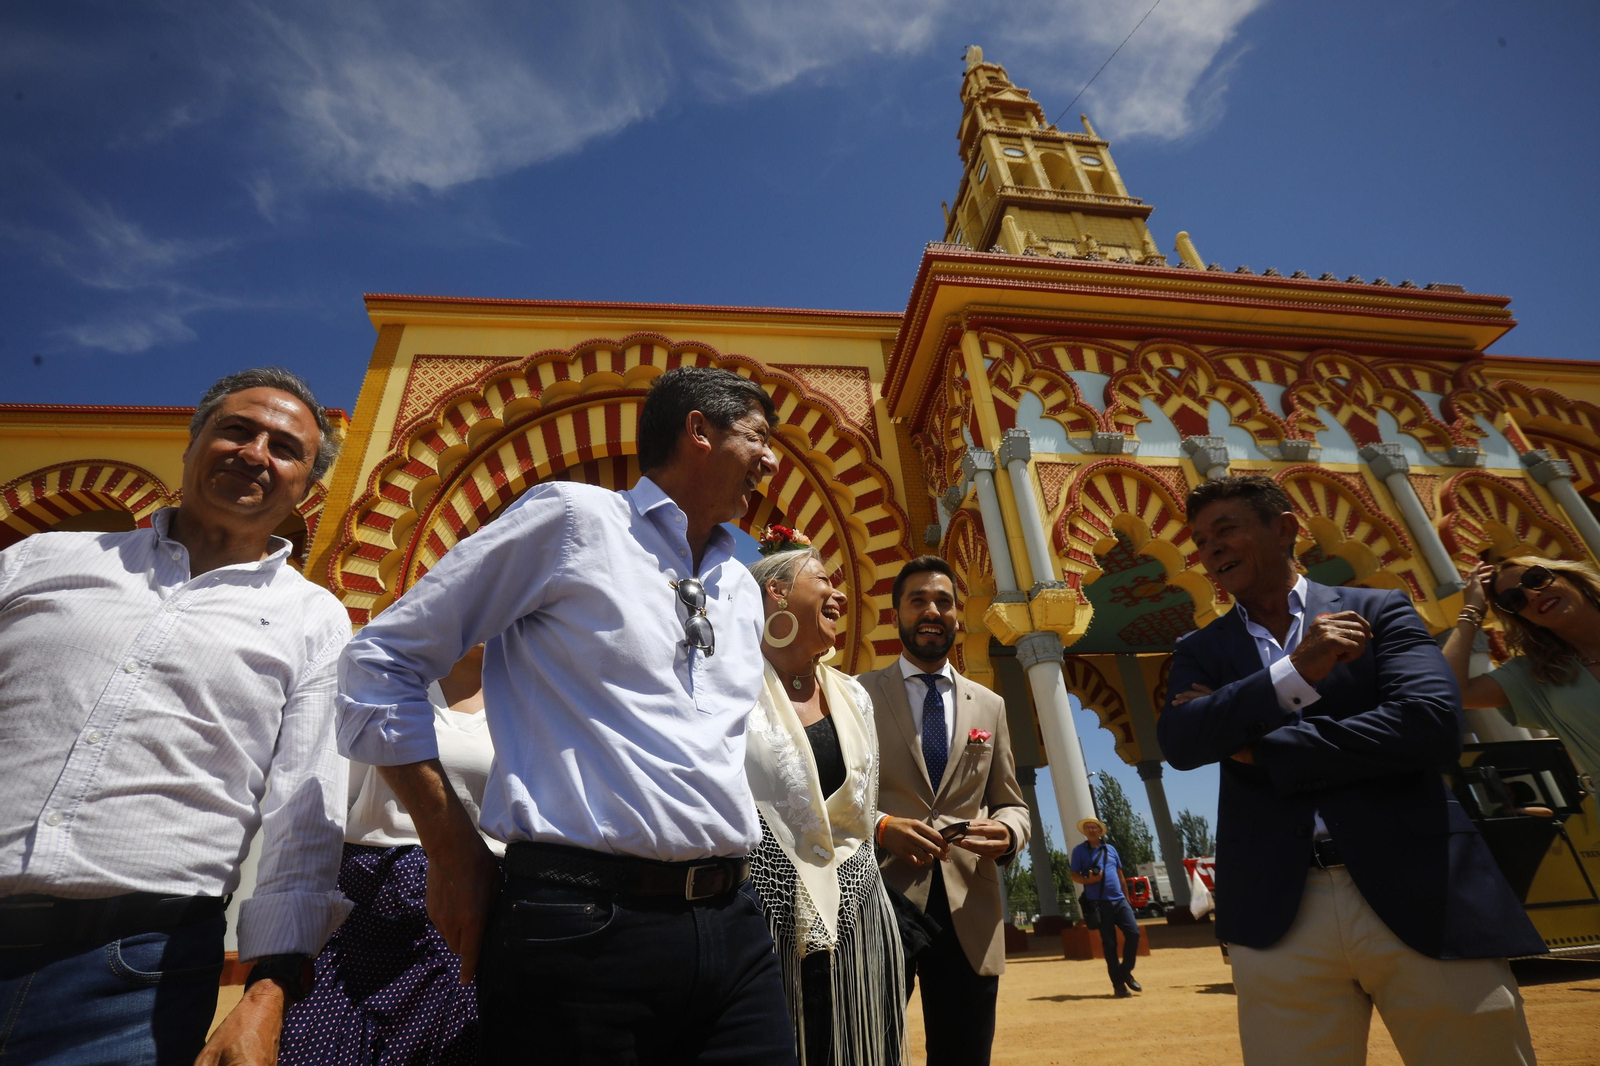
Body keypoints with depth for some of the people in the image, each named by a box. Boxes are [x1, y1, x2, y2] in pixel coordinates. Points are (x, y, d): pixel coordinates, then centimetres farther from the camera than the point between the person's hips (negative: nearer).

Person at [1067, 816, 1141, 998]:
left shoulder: (1110, 848, 11)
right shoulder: (1079, 851, 0)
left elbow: (1120, 875, 16)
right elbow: (1074, 875, -2)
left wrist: (1126, 898, 14)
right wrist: (1088, 880, -22)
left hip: (1119, 900, 3)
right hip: (1099, 903, -3)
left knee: (1133, 933, -7)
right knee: (1109, 943, -1)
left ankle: (1126, 972, 14)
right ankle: (1118, 984, 10)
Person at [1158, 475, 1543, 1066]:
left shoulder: (1380, 611, 6)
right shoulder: (1200, 651, 9)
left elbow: (1434, 724, -10)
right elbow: (1179, 742, -8)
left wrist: (1260, 750, -9)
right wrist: (1296, 673, -19)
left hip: (1422, 896, 0)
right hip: (1279, 917, 1)